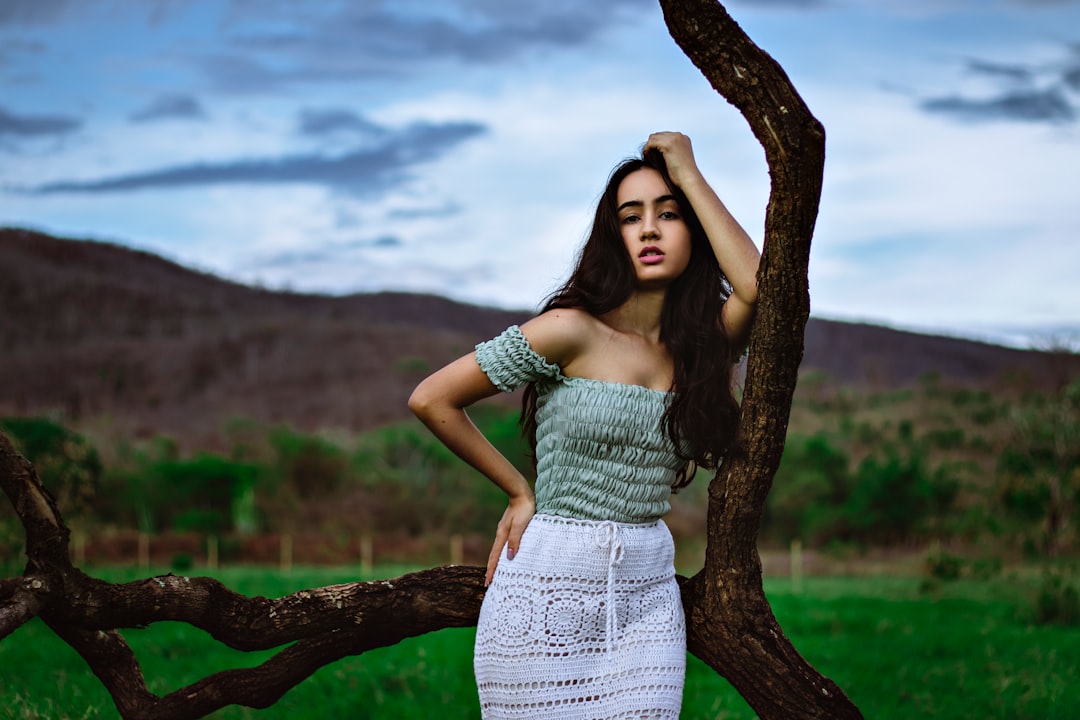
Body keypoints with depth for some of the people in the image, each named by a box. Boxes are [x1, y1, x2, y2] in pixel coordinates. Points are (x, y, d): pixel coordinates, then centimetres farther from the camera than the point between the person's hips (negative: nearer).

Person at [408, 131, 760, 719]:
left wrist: (688, 175, -9)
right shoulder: (573, 332, -8)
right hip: (549, 590, -3)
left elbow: (755, 284, -17)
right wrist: (518, 491, 3)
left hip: (647, 597, 4)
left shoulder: (702, 345, 5)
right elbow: (431, 400, -4)